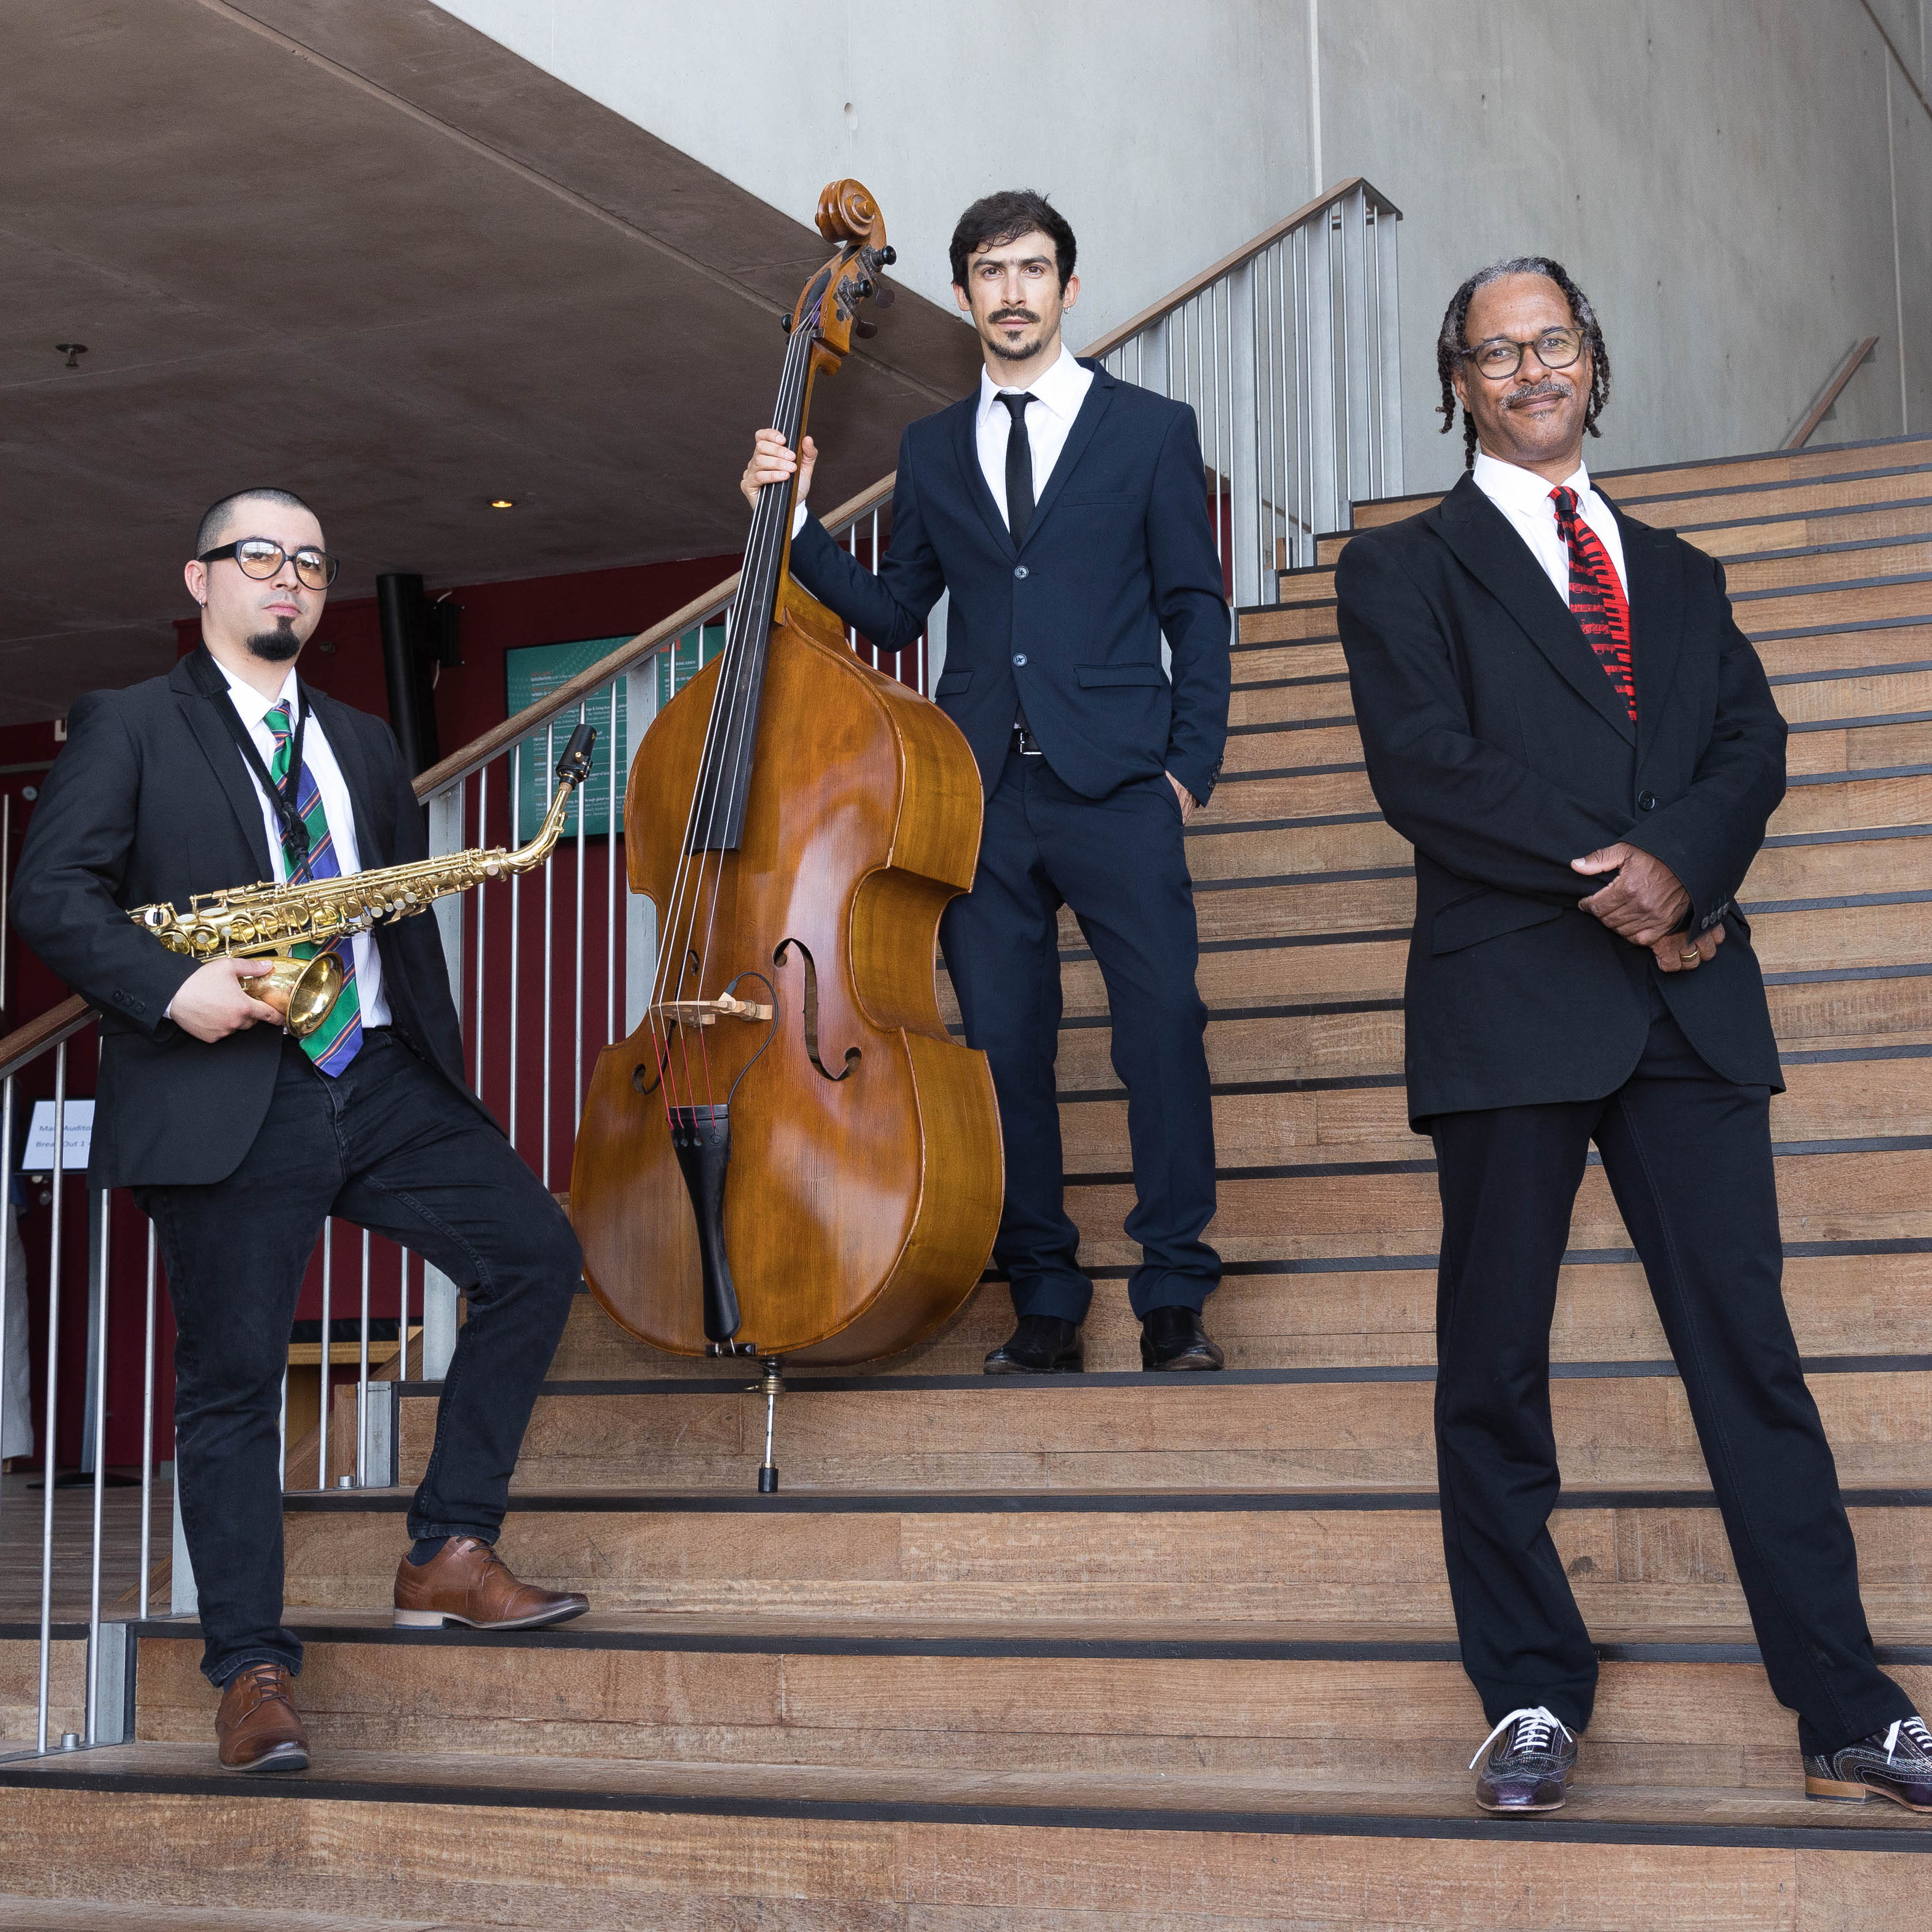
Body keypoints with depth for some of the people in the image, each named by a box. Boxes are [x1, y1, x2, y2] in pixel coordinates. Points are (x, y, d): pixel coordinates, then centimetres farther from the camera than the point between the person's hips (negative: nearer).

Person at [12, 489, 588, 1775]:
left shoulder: (366, 743, 22)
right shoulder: (129, 727, 6)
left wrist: (443, 1079, 13)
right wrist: (172, 988, -19)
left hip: (381, 1083, 5)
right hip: (229, 1100, -5)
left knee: (537, 1251, -8)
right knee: (232, 1375, -3)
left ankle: (450, 1554, 2)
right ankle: (253, 1673, 5)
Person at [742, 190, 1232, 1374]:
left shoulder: (1151, 430, 8)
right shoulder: (934, 452, 17)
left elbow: (1197, 610, 5)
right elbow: (894, 614, 15)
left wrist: (1194, 764, -3)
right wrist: (795, 522, 4)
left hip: (1116, 788, -3)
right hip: (982, 791, 3)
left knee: (1164, 1026, -10)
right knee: (1005, 1044, 3)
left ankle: (1174, 1297, 0)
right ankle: (1047, 1301, 11)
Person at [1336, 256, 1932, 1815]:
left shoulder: (1678, 575, 22)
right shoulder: (1404, 570, 9)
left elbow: (1753, 746, 8)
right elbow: (1425, 770, -6)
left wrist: (1678, 869, -13)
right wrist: (1607, 869, -14)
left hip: (1690, 993, 3)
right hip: (1514, 1000, -3)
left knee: (1750, 1346, 0)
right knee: (1497, 1362, 2)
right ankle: (1533, 1697, 13)